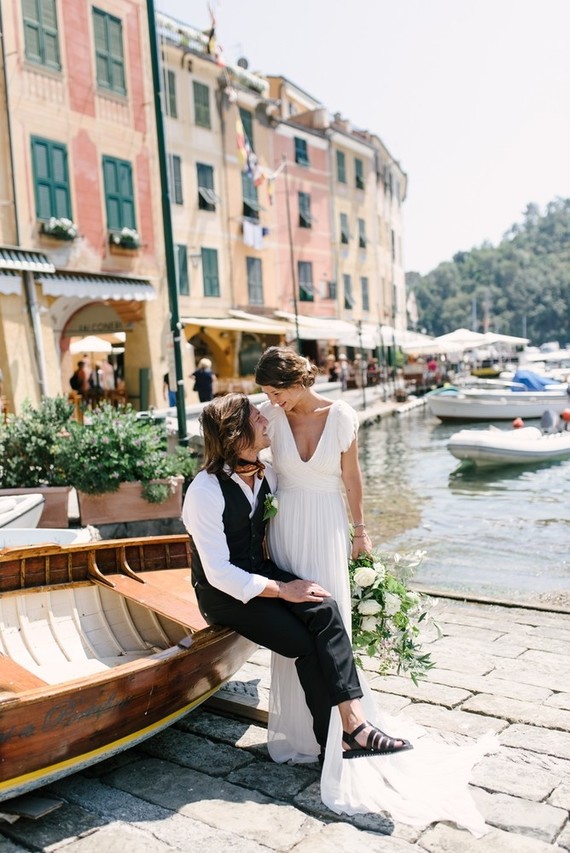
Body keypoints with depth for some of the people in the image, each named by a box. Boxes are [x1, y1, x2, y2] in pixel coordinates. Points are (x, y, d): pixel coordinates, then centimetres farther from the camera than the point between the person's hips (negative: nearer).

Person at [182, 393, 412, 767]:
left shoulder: (266, 474, 2)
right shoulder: (205, 491, -20)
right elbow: (219, 572, -22)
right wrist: (281, 589, -23)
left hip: (262, 573, 6)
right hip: (225, 594, -6)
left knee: (325, 609, -23)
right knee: (305, 643, -21)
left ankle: (354, 720, -27)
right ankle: (334, 740, -4)